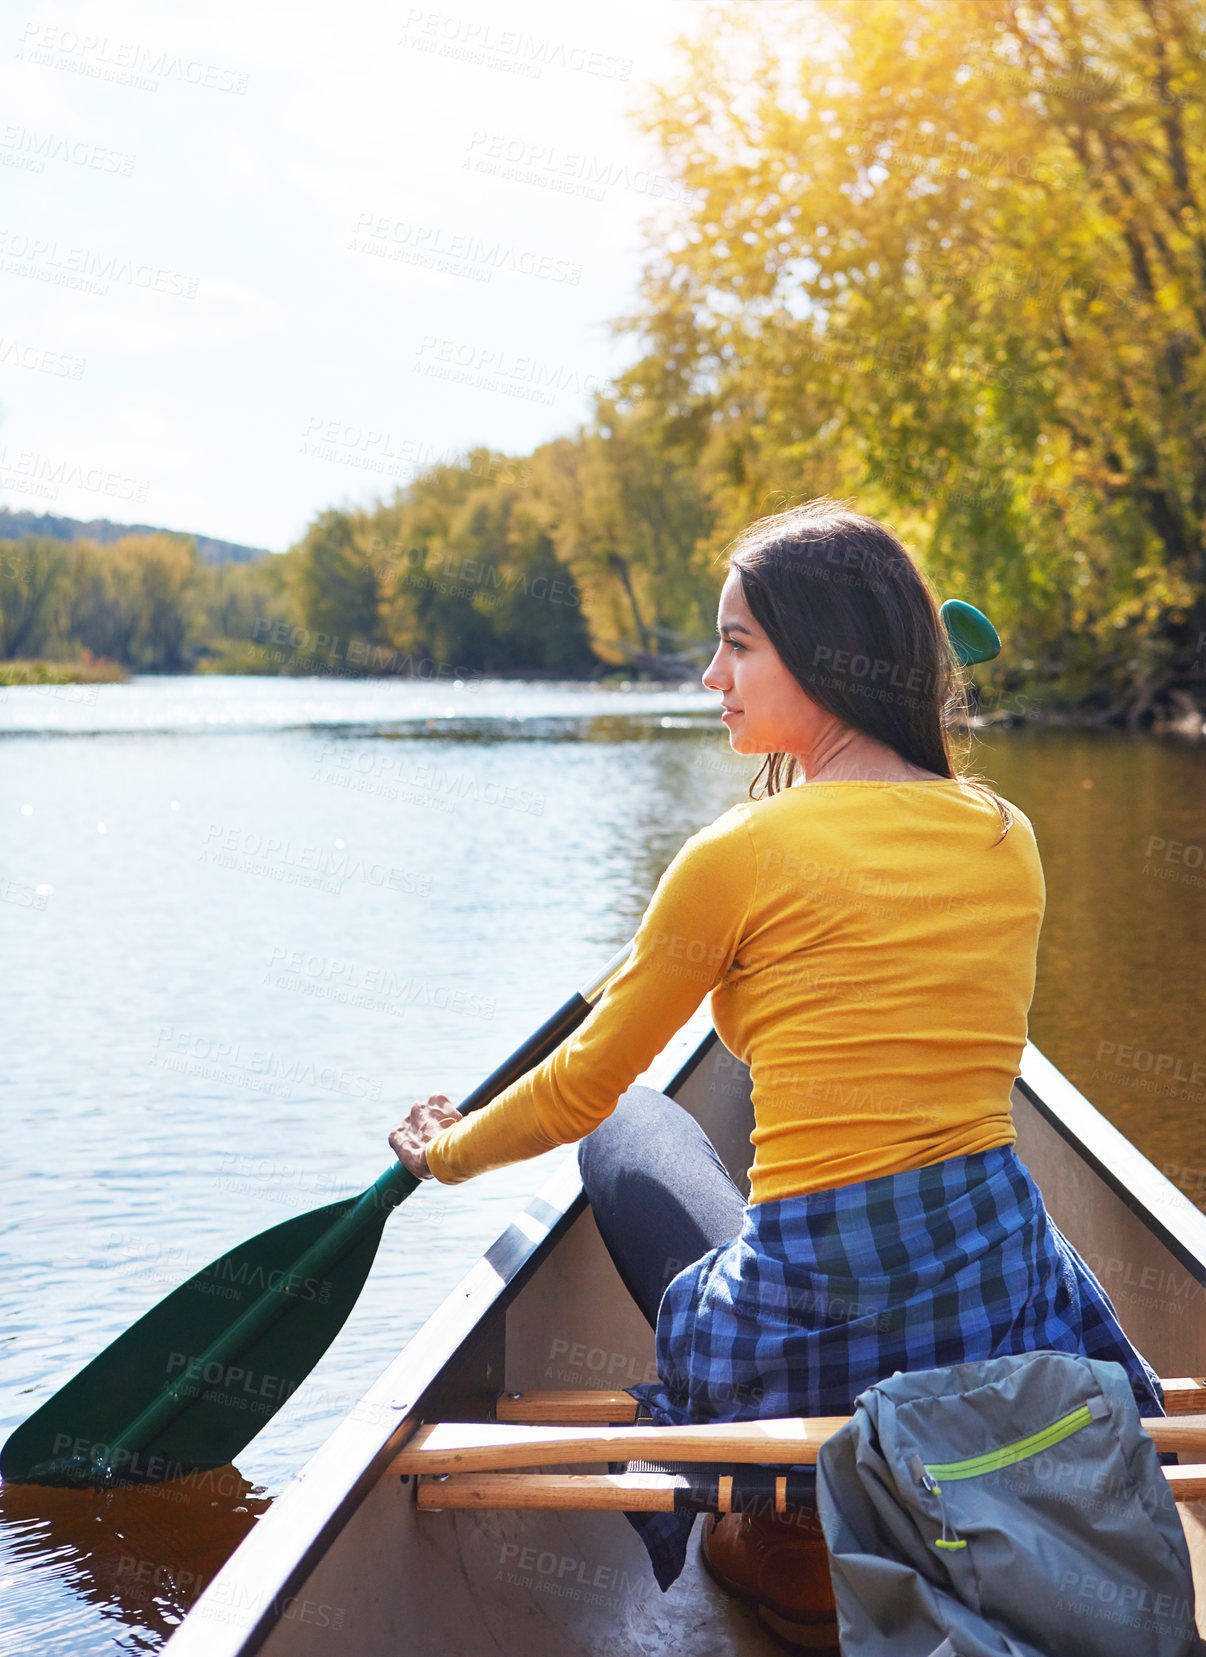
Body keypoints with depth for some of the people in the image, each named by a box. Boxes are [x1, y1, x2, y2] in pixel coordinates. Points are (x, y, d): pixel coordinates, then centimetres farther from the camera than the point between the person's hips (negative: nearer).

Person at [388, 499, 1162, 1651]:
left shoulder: (744, 853, -12)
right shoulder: (1009, 836, 4)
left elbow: (579, 1091, 2)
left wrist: (449, 1152, 23)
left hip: (811, 1338, -6)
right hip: (1008, 1300, 6)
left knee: (632, 1125, 24)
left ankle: (789, 1531, 17)